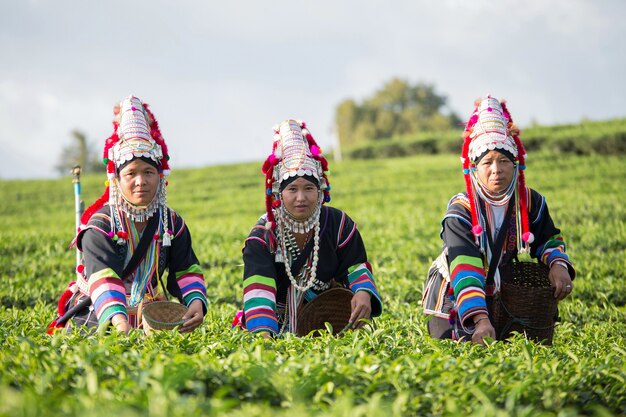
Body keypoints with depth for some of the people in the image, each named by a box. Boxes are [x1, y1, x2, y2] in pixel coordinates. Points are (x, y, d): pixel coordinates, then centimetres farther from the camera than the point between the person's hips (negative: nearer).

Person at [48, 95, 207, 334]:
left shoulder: (171, 222, 6)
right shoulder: (100, 224, -12)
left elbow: (185, 270, 3)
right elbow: (103, 276, -27)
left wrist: (196, 301, -21)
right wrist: (118, 320, -45)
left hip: (147, 318, 4)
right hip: (96, 318, -4)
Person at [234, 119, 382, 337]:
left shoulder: (338, 224, -3)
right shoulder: (262, 236, -13)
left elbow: (356, 266, 3)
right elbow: (258, 286, -28)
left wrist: (364, 292, -23)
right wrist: (263, 332, -45)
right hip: (278, 326, -2)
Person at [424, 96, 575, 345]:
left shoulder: (530, 202, -10)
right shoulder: (461, 211, -27)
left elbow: (548, 239, 7)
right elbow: (464, 270, -39)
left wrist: (558, 264, -19)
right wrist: (480, 320, -53)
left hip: (499, 287, 4)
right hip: (455, 291, -4)